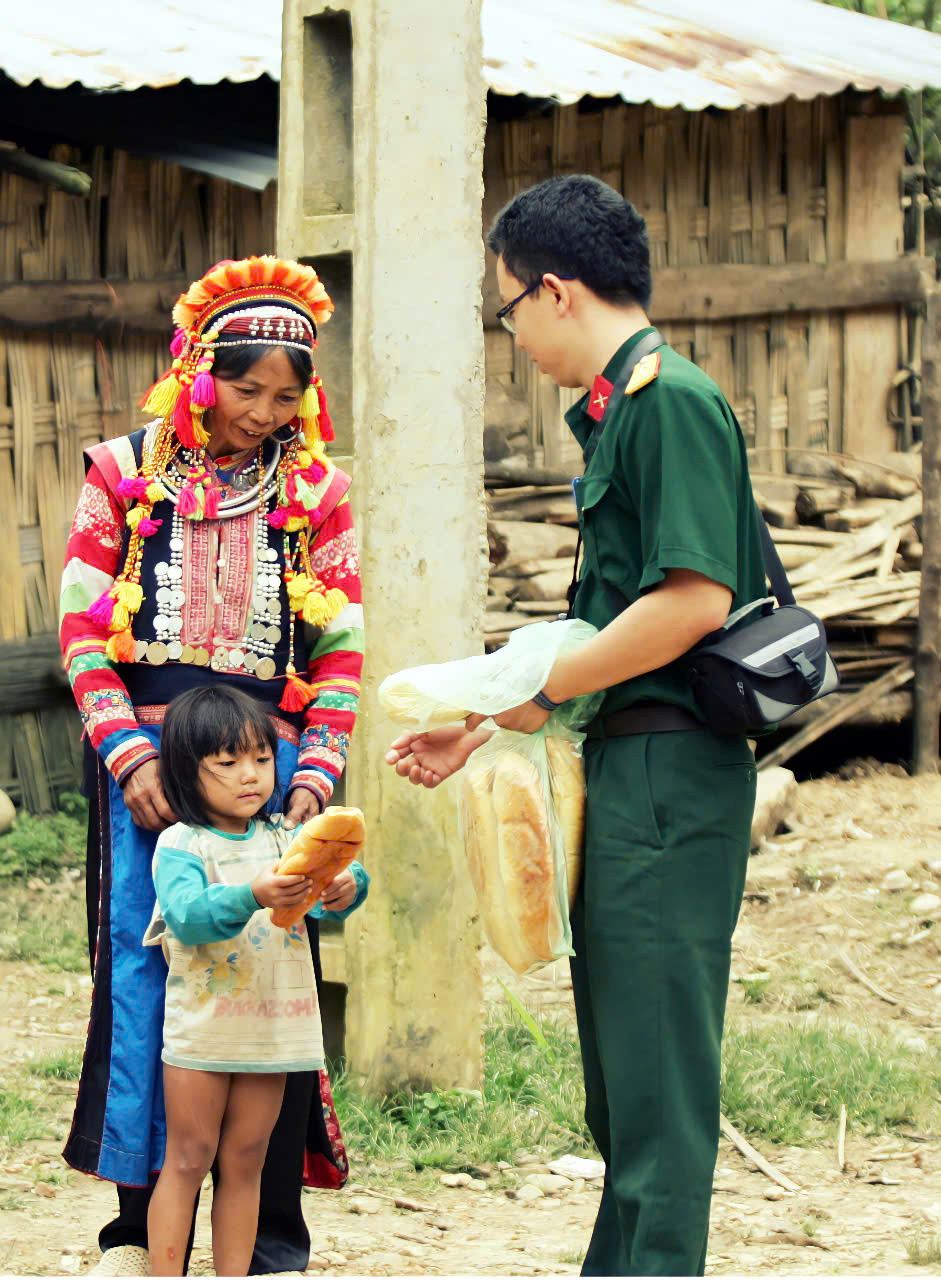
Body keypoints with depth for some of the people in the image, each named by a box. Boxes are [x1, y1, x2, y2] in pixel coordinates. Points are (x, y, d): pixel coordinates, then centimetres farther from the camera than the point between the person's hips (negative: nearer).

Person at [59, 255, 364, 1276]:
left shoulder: (313, 492, 10)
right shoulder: (124, 475, 7)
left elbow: (341, 654, 9)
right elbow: (81, 634, 4)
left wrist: (315, 771, -5)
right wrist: (129, 754, -9)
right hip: (142, 754, 0)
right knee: (141, 964, -4)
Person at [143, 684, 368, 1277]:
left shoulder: (283, 839, 8)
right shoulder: (180, 845, -7)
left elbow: (345, 877, -4)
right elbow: (187, 915, -23)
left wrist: (346, 886, -29)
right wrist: (251, 896, -40)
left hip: (274, 1026, 4)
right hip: (203, 1028, -4)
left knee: (245, 1161, 9)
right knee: (188, 1159, 0)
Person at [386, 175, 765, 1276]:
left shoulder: (672, 400, -13)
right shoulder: (617, 413, 18)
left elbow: (696, 599, -22)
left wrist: (541, 685, -12)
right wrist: (480, 728, 19)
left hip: (669, 770, -10)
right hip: (624, 771, 10)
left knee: (657, 1057, -8)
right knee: (620, 1069, 15)